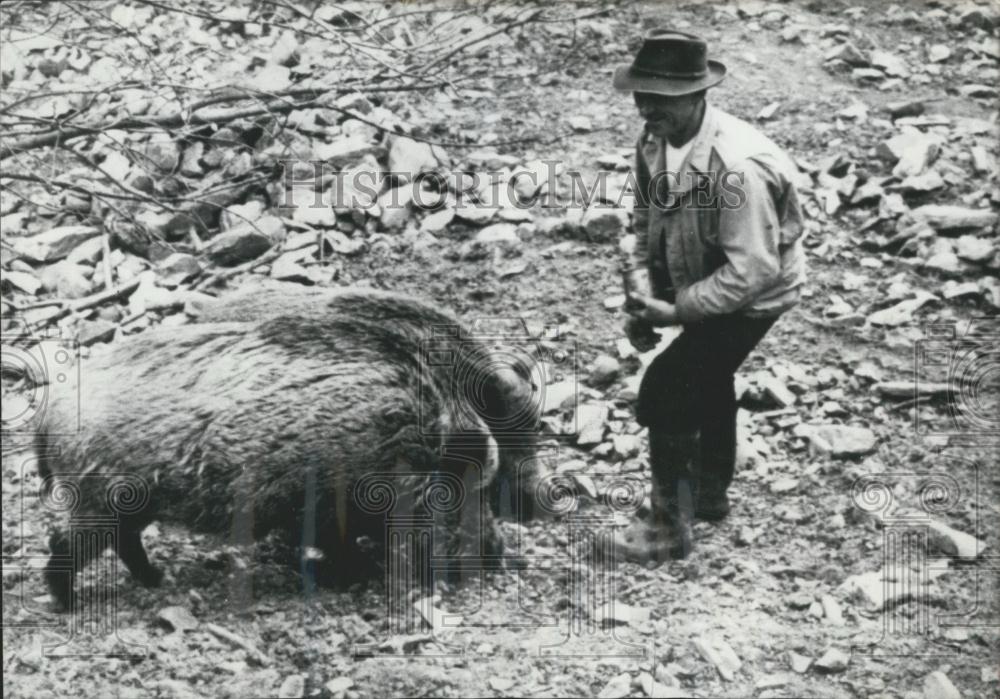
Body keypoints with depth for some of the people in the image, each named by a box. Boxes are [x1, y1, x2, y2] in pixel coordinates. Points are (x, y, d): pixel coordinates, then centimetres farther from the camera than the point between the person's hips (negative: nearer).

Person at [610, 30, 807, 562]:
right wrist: (644, 296, -12)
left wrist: (676, 311, -29)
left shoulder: (736, 164, -37)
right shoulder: (654, 142, -13)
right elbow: (647, 224, 1)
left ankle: (671, 529, 5)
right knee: (706, 383, 26)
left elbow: (752, 270, -35)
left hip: (749, 297, -9)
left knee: (664, 391, -12)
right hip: (703, 284, 9)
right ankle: (710, 494, 51)